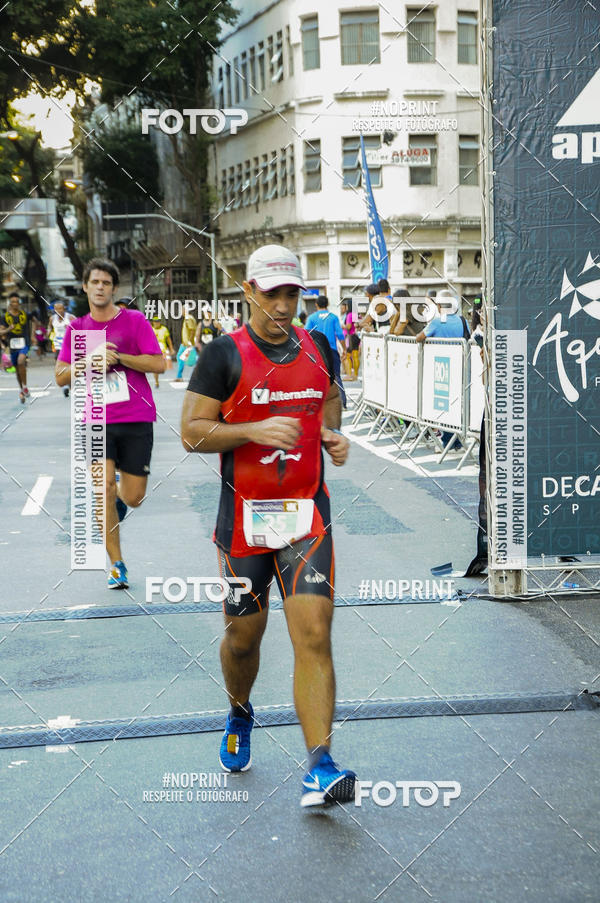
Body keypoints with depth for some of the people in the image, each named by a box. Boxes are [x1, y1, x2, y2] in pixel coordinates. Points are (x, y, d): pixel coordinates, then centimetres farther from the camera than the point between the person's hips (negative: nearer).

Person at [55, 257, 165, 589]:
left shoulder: (134, 320, 0)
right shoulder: (76, 328, 8)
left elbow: (158, 364, -6)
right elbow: (61, 376, 6)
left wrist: (117, 356, -15)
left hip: (136, 419, -1)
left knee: (133, 497, 1)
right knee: (104, 486, -13)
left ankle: (116, 497, 42)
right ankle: (116, 565, 2)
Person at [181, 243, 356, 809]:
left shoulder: (317, 348, 9)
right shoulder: (224, 355, -4)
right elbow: (192, 433, -7)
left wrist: (333, 435, 4)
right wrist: (256, 430, -20)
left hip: (307, 514, 2)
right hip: (244, 516, -2)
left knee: (314, 636, -10)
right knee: (243, 636, 11)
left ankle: (319, 770, -10)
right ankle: (239, 716, 43)